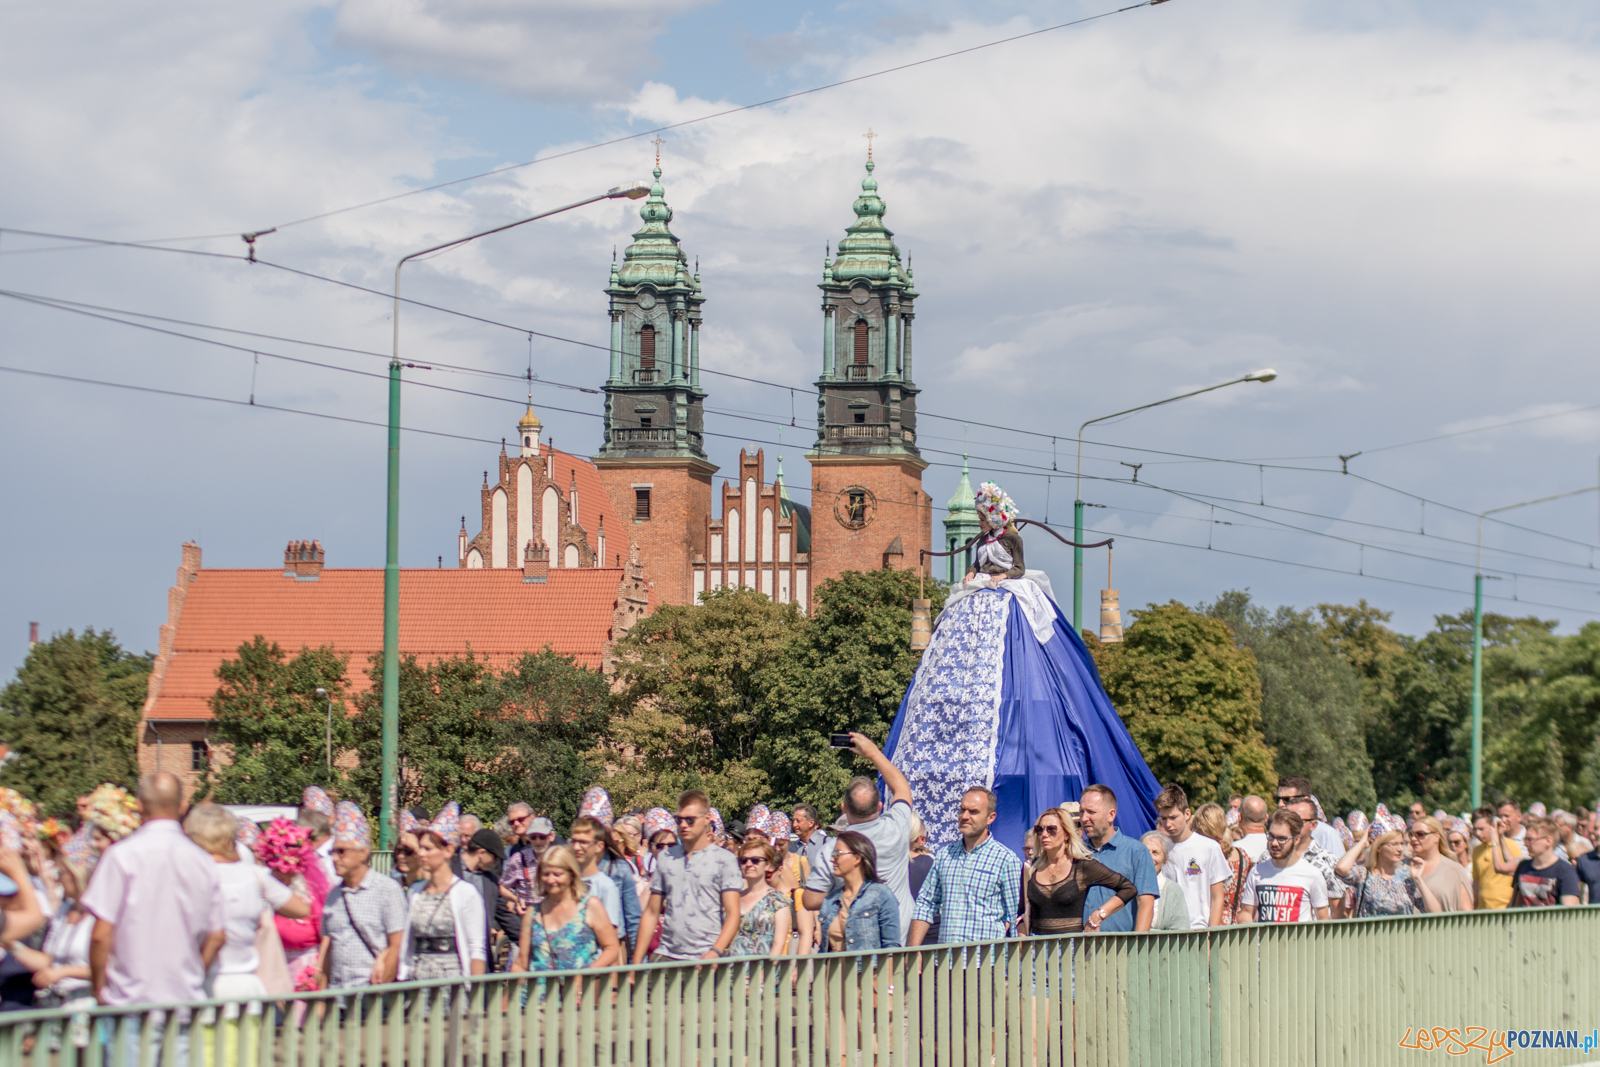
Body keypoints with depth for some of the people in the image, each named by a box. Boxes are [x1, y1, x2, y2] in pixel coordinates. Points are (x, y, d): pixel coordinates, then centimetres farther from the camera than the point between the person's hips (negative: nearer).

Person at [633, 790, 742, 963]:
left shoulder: (723, 860, 2)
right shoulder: (666, 858, 14)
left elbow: (733, 914, -5)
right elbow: (651, 913, 15)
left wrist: (716, 952, -20)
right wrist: (636, 961, 8)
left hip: (704, 958, -3)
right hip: (666, 956, 3)